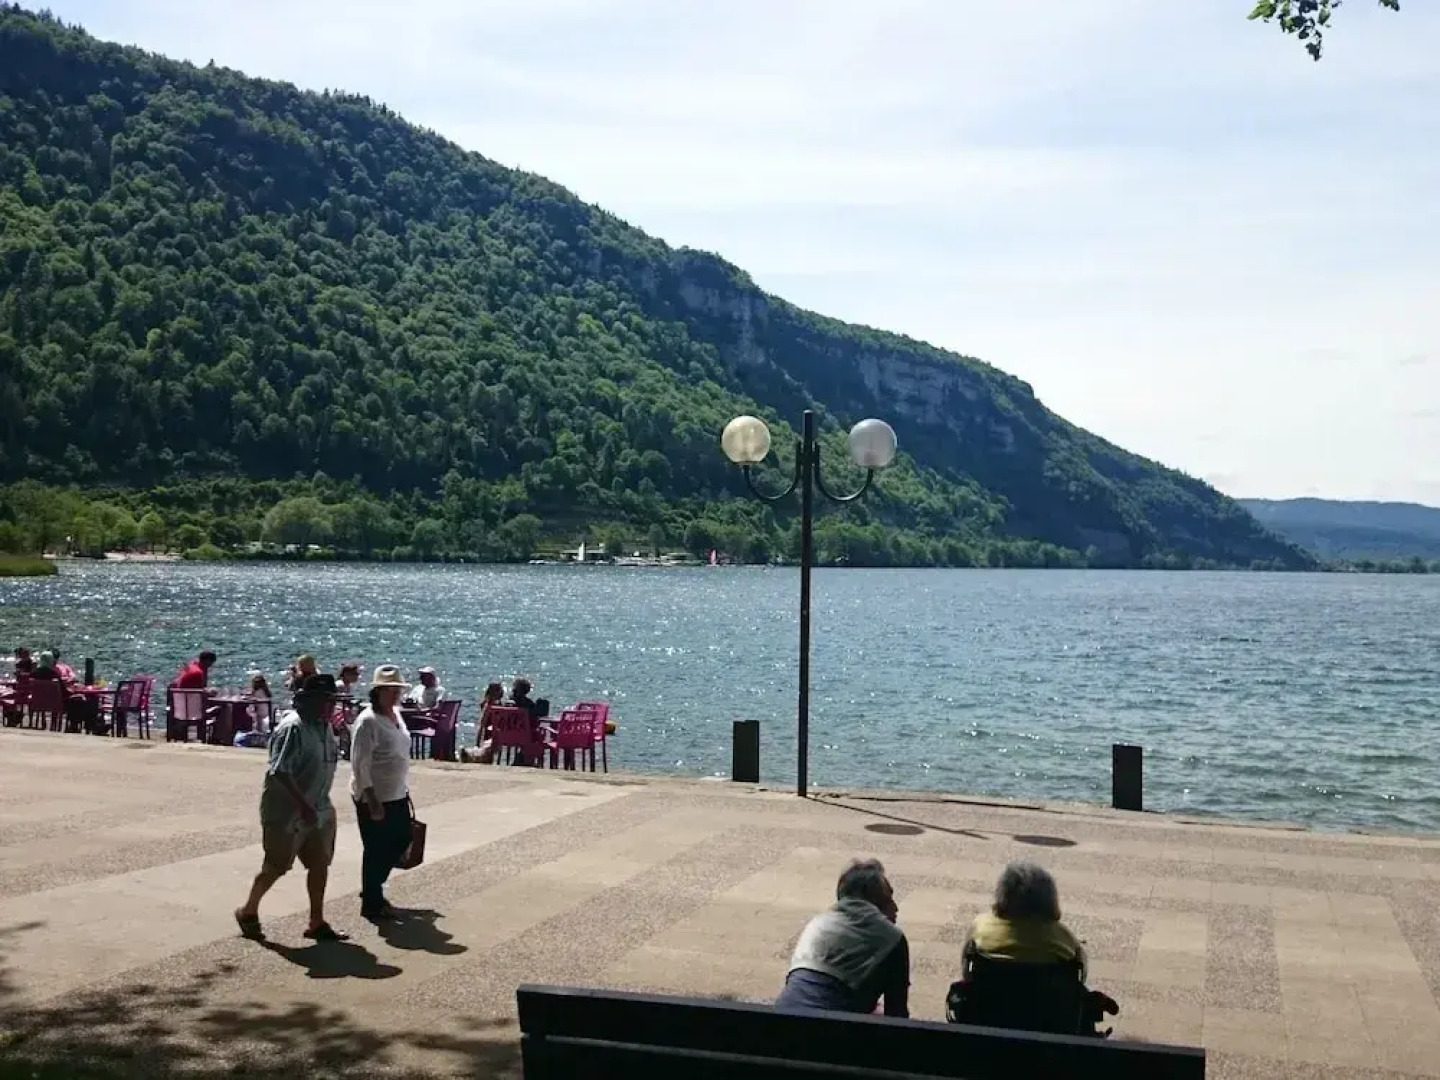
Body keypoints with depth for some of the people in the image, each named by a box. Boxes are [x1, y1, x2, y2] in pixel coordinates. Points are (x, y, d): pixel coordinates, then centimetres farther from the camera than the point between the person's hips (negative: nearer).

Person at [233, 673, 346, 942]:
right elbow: (280, 772, -27)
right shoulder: (292, 728, -21)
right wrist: (304, 806, -29)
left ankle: (317, 923, 18)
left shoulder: (323, 726, 6)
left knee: (320, 864, 8)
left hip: (319, 811, 8)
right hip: (287, 813, -8)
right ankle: (248, 911, 27)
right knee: (275, 867, 5)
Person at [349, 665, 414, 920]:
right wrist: (372, 801, -23)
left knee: (402, 839, 17)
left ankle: (372, 888, 35)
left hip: (397, 795, 9)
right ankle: (371, 903, 19)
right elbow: (360, 765, -21)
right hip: (373, 798, -9)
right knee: (376, 849, 3)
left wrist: (405, 789, 17)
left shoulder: (395, 714, 7)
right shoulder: (368, 721, -20)